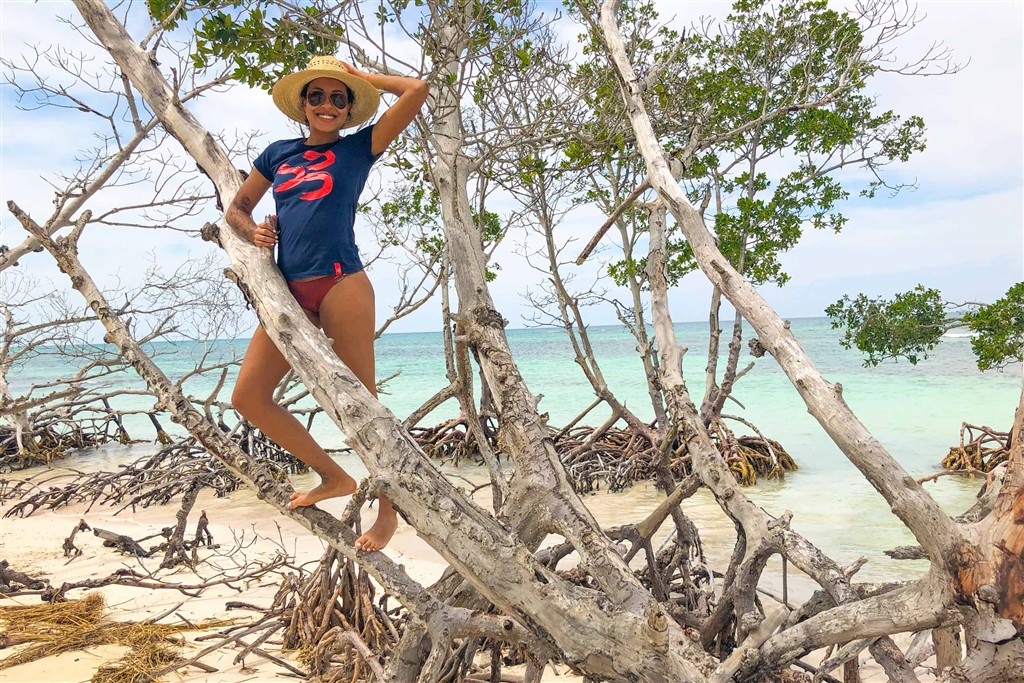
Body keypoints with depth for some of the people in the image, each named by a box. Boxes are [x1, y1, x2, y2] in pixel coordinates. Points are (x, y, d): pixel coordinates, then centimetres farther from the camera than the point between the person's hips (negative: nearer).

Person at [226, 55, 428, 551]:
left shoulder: (358, 147, 6)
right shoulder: (279, 153, 18)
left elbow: (417, 90, 0)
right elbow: (237, 208, 25)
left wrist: (361, 76, 13)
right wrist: (253, 231, 4)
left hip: (340, 284, -6)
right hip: (290, 292, 6)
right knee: (248, 397, 3)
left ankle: (388, 512, 14)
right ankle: (333, 477, 18)